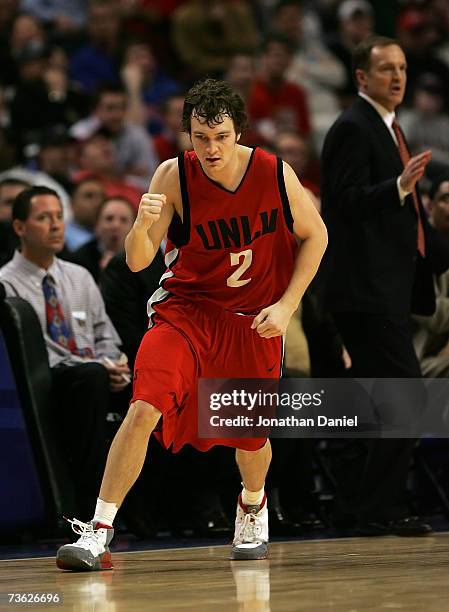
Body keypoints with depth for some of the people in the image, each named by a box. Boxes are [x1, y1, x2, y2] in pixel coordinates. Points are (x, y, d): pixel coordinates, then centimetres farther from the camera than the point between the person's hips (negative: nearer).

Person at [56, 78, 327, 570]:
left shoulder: (275, 174, -14)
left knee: (251, 433, 11)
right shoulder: (173, 177, -16)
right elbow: (137, 262, -15)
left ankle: (253, 504, 47)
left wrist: (287, 305, -8)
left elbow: (315, 236, 2)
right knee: (144, 409, -22)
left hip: (255, 322, 1)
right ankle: (98, 532, -19)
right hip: (186, 309, -1)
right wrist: (142, 225, -38)